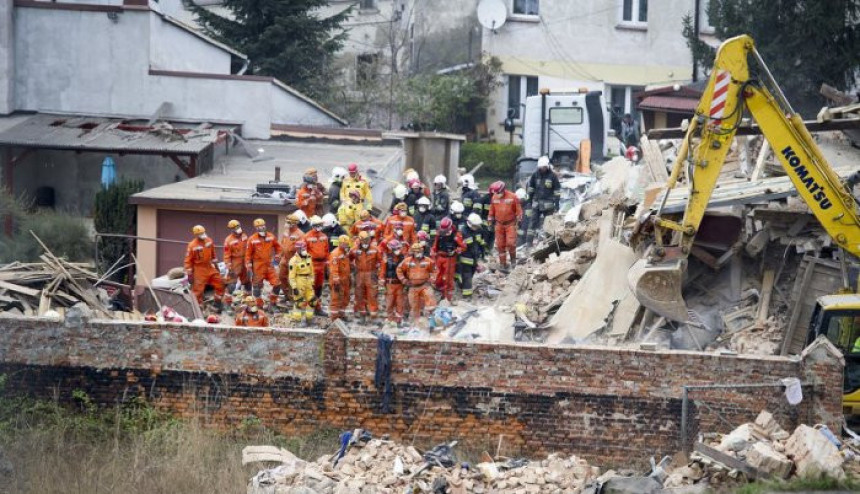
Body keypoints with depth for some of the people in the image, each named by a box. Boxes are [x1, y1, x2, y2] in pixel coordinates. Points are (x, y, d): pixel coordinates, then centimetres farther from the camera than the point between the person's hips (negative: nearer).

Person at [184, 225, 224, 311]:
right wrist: (189, 274, -14)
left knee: (220, 285, 9)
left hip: (210, 268, 6)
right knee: (198, 289, -5)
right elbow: (188, 260, -14)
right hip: (200, 270, -6)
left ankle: (217, 305, 25)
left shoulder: (209, 241, 1)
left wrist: (215, 263, 23)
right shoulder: (192, 245, -17)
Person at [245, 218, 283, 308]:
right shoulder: (252, 239, -7)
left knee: (277, 283, -4)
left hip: (269, 265, 3)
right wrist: (248, 264, -11)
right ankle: (259, 305, 17)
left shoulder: (271, 237, 4)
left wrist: (277, 255, 7)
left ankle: (273, 301, 14)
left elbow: (278, 247, 19)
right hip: (258, 266, -3)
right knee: (257, 285, 5)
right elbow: (248, 253, -5)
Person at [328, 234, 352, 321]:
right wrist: (336, 281, -27)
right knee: (337, 298, -8)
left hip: (345, 280, 9)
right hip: (338, 280, -9)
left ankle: (341, 315, 27)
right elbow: (334, 269, -23)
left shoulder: (346, 253, 14)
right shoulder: (335, 254, -16)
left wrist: (349, 277, 26)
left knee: (345, 298, 15)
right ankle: (334, 317, -5)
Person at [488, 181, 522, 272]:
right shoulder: (494, 198, 1)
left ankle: (513, 259, 12)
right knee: (500, 245, 4)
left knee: (510, 243, -13)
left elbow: (518, 210, -3)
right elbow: (492, 211, 12)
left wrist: (519, 220, -5)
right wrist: (490, 221, 14)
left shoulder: (512, 197, -9)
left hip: (510, 223, -4)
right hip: (499, 224, 4)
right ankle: (503, 264, 14)